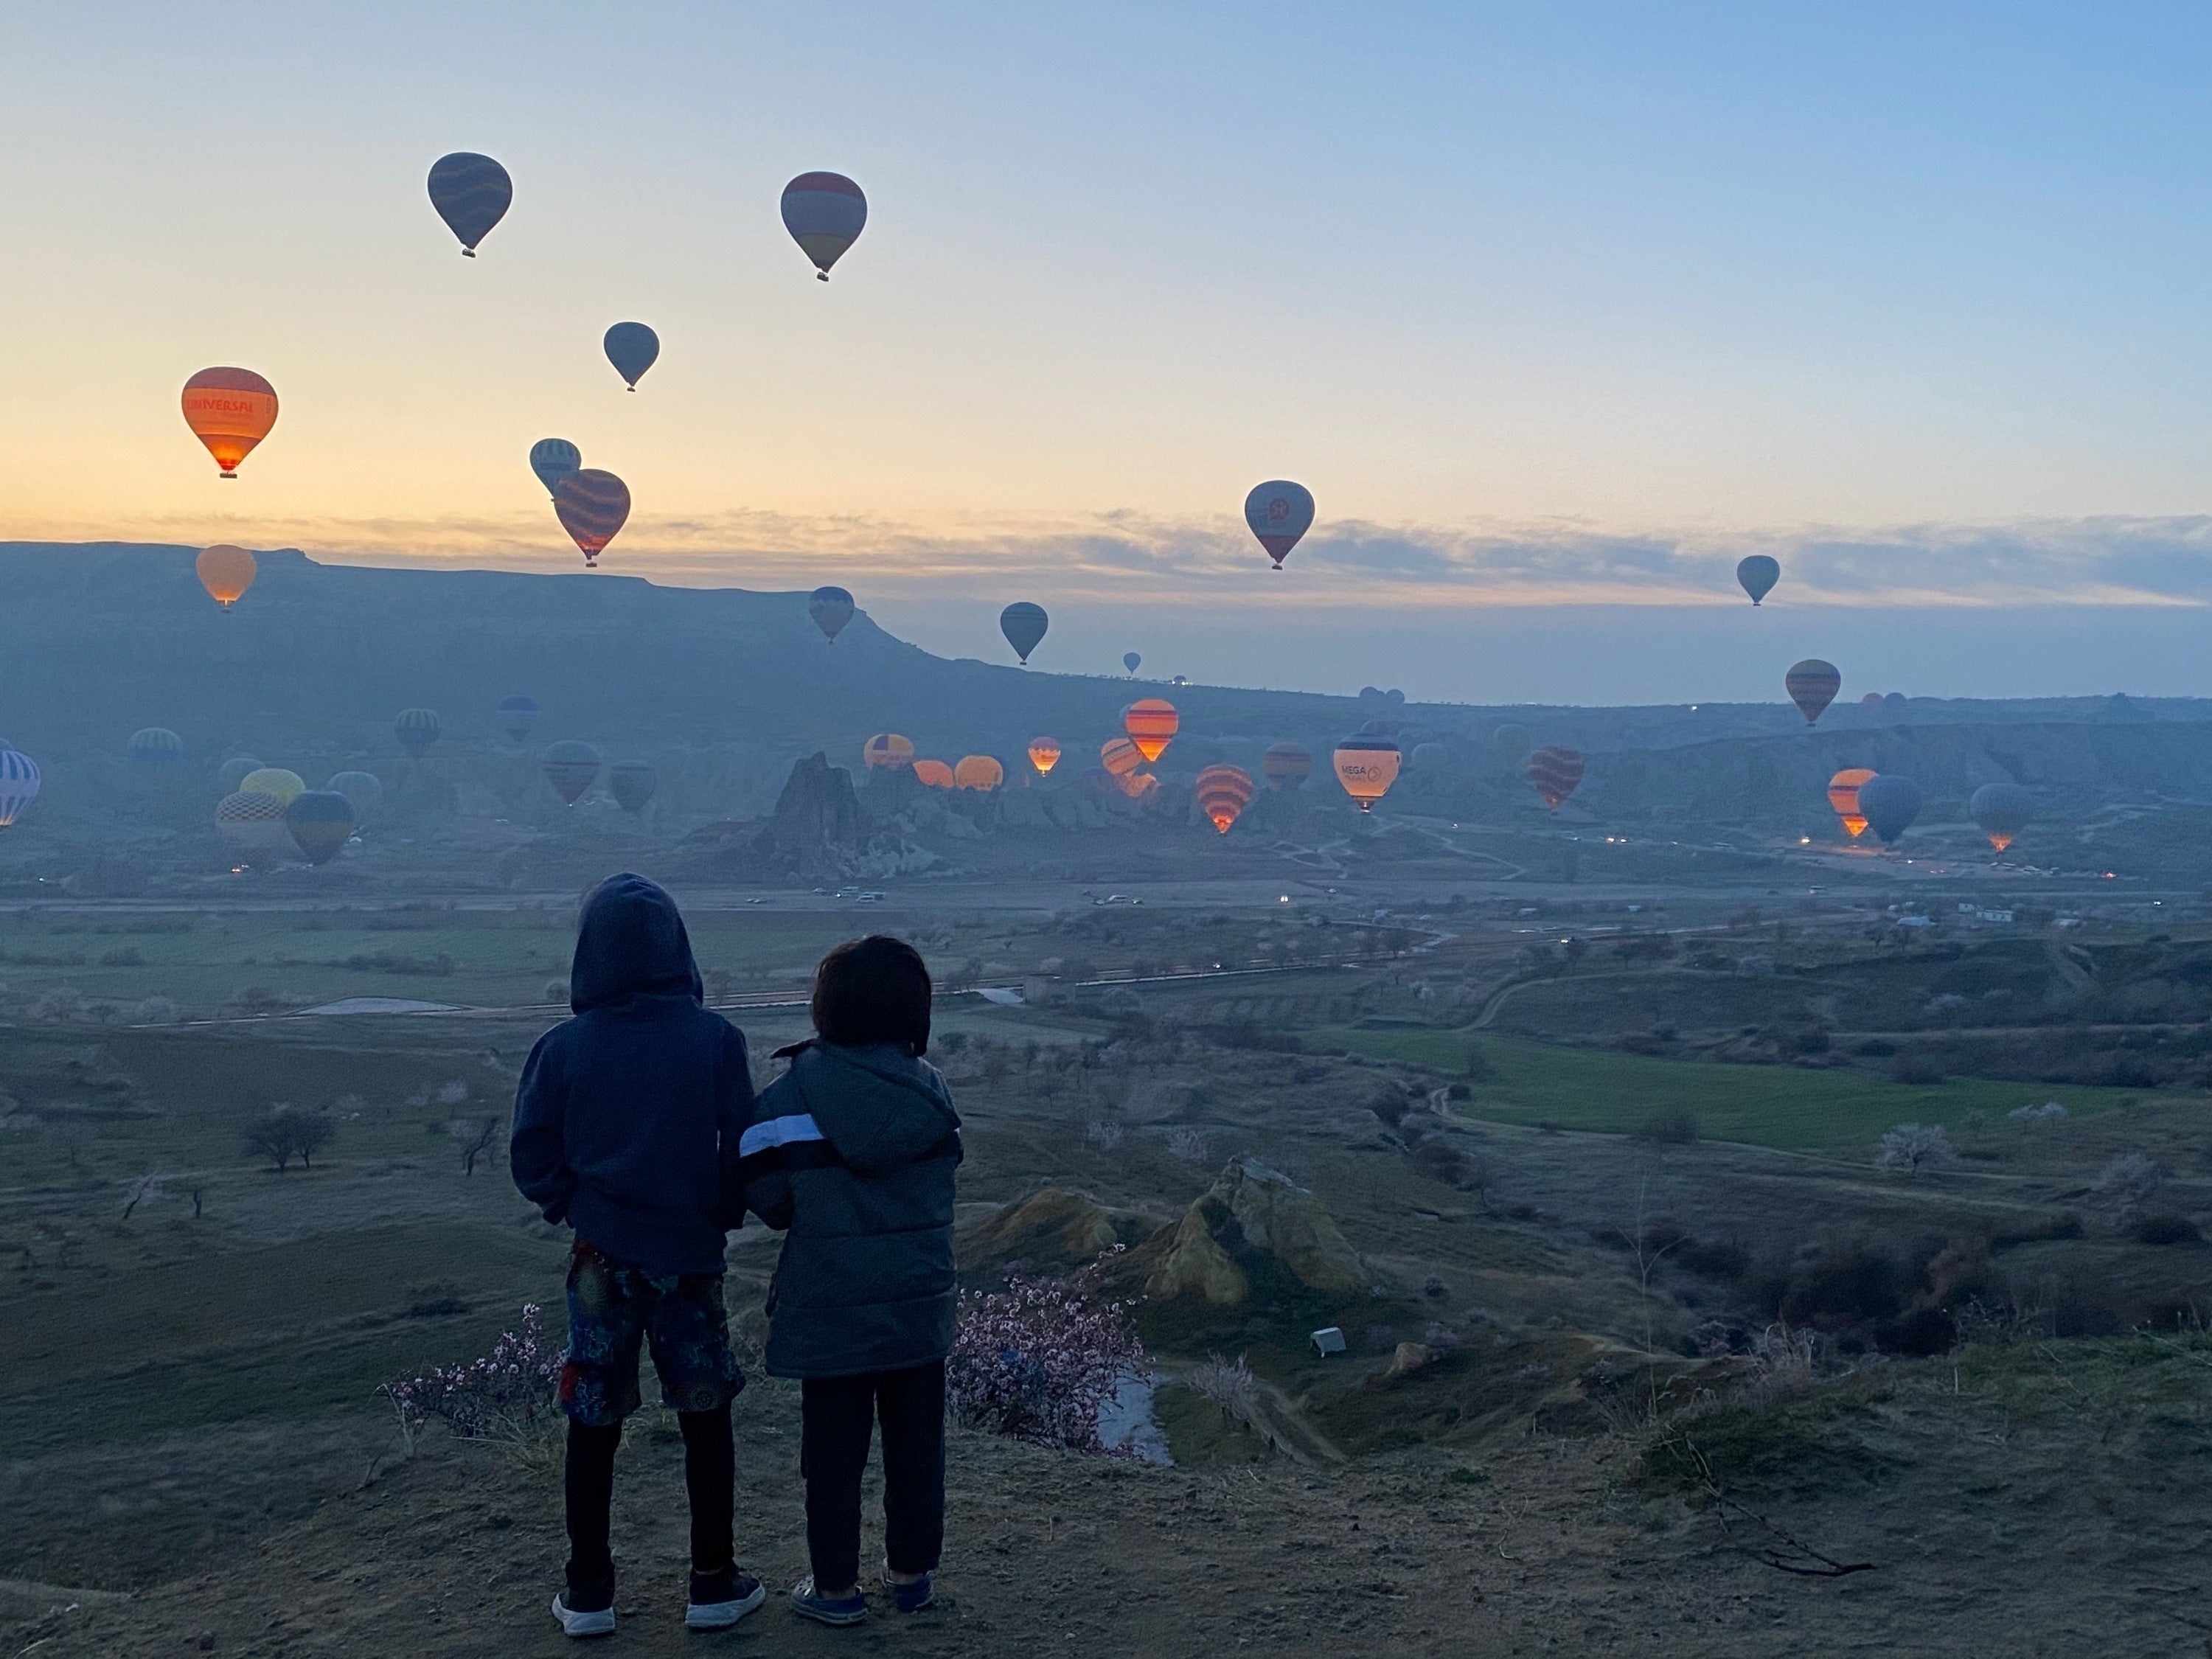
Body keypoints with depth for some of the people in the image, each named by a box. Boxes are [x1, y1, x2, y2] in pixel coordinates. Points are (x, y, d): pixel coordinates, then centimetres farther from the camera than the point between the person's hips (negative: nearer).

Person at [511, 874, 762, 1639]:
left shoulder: (564, 1048, -9)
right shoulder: (716, 1039, -10)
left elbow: (533, 1158, -4)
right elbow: (742, 1147, -4)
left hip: (602, 1259, 0)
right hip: (691, 1258, 0)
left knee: (593, 1424, 11)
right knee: (706, 1419, 13)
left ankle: (588, 1591, 18)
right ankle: (714, 1583, 18)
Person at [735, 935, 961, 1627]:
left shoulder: (797, 1089, -14)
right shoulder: (928, 1088, -4)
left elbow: (761, 1187, -11)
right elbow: (942, 1169, 1)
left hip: (831, 1303, -3)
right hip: (921, 1298, 3)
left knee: (834, 1447, 10)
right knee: (916, 1440, 16)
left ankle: (836, 1587, 19)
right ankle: (913, 1573, 27)